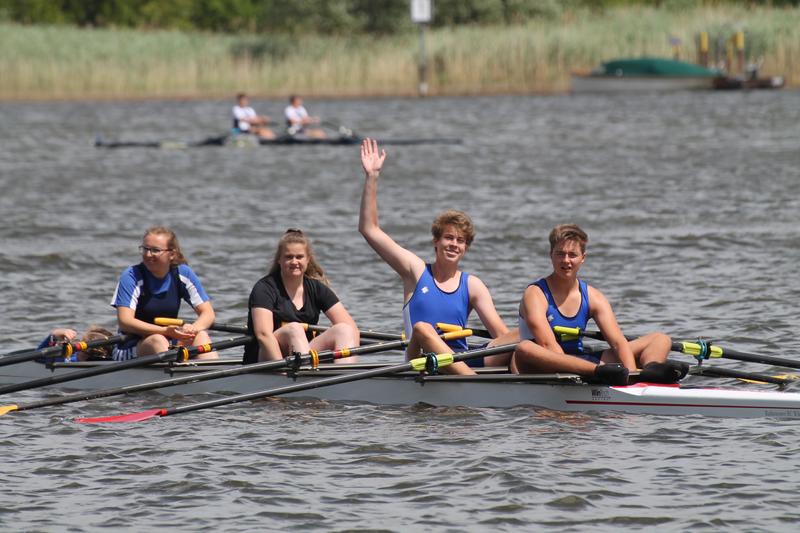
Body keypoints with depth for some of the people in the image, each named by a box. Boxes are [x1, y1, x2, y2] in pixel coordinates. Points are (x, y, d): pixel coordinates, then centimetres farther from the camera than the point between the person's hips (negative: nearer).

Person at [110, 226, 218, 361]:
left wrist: (193, 328, -26)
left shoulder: (183, 274, 1)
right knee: (157, 340, -33)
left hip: (170, 345, 4)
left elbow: (208, 314, -1)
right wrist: (166, 331, -31)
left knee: (201, 335, -21)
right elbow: (124, 322, -20)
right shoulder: (132, 276, -9)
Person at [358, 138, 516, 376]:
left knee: (520, 338, -18)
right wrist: (372, 177, 5)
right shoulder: (417, 271, 11)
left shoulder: (472, 286, 13)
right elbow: (369, 229, 8)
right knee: (422, 328, -35)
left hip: (463, 362, 3)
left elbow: (503, 335, 6)